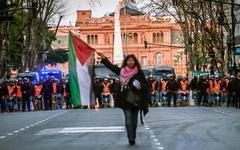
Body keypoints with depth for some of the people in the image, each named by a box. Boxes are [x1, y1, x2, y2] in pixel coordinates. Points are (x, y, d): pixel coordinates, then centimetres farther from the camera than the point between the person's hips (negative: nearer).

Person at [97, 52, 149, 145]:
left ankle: (133, 138, 20)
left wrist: (141, 86, -17)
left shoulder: (139, 72, 0)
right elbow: (111, 66, 14)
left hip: (136, 100, 0)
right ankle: (131, 139, -13)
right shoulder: (121, 71, 3)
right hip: (126, 100, 0)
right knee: (128, 120, -9)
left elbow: (146, 85, 3)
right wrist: (104, 58, 10)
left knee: (134, 120, 9)